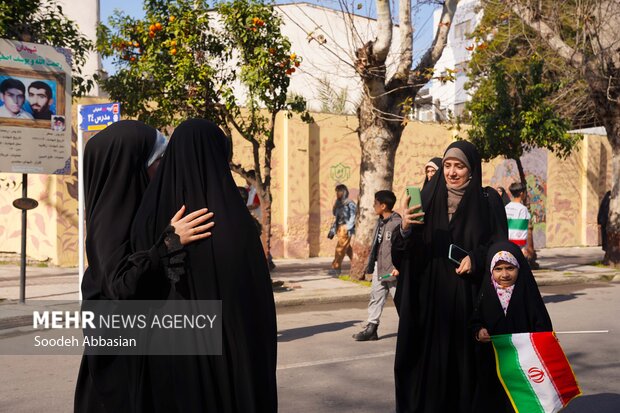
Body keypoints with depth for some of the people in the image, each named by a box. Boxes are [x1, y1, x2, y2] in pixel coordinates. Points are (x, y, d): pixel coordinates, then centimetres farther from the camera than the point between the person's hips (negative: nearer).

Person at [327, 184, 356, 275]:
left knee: (340, 248, -11)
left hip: (346, 229, -8)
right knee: (348, 249, 13)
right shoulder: (338, 204, 16)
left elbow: (353, 217, -15)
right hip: (340, 229, 8)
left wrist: (348, 228, -25)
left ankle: (336, 268, -10)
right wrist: (332, 230, 19)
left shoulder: (350, 204, -8)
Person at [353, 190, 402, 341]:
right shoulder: (380, 222, 11)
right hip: (379, 267, 8)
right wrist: (371, 265, 19)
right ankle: (371, 328, 18)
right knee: (376, 297, 11)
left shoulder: (397, 222, -16)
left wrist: (399, 267, -23)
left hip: (392, 269, -8)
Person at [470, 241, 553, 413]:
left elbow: (542, 325, -5)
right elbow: (475, 321, 7)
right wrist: (478, 332, -13)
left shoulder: (527, 293, -4)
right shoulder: (486, 294, 1)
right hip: (492, 363, 2)